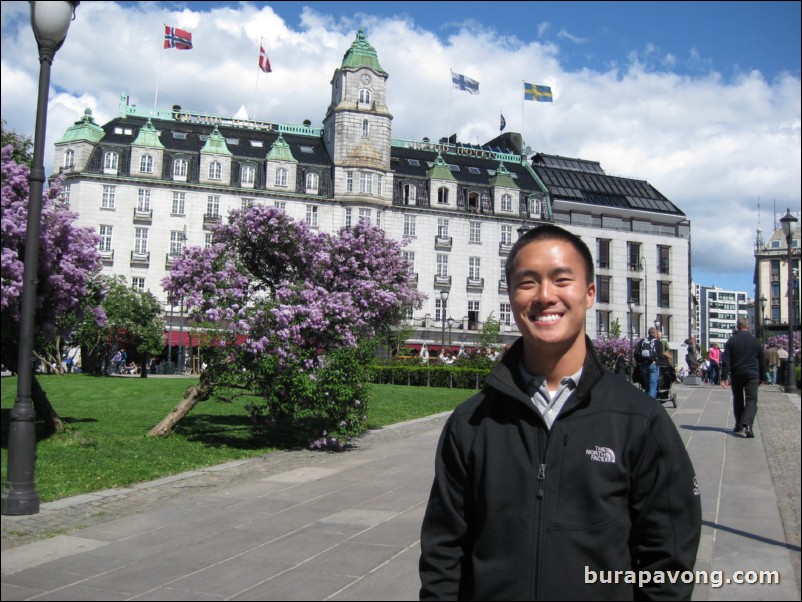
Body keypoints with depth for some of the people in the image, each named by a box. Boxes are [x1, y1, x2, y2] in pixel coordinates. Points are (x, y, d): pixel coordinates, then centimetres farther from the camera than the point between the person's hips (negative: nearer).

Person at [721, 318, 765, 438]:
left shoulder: (731, 340, -2)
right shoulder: (755, 341, 2)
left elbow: (725, 360, -7)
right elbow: (762, 360, 9)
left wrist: (724, 376, -6)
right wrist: (761, 376, 19)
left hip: (736, 375, 1)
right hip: (752, 375, -1)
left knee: (738, 400, 16)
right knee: (751, 400, -3)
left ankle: (738, 425, 23)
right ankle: (747, 424, -23)